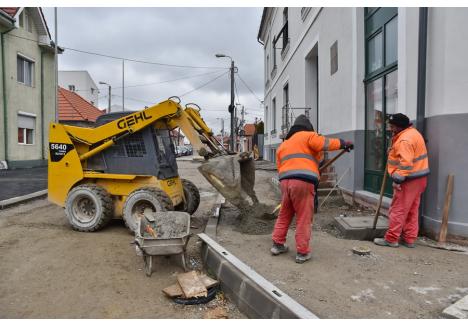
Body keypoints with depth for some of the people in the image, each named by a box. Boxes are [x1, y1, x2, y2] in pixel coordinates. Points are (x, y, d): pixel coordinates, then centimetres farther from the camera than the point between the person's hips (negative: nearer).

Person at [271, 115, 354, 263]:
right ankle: (302, 253, 7)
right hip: (302, 182, -6)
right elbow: (325, 143, -7)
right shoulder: (307, 136, 8)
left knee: (284, 215, 20)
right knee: (303, 219, 1)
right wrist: (342, 143, 5)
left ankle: (277, 245, 26)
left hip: (285, 181, 7)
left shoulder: (283, 145, 27)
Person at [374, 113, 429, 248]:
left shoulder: (404, 140, -21)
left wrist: (397, 179, -27)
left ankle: (391, 239, 4)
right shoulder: (412, 132, 13)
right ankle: (409, 239, 19)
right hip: (418, 178, 10)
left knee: (398, 210, -3)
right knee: (412, 211, 13)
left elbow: (405, 163, -29)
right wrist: (393, 151, 11)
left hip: (409, 180, -10)